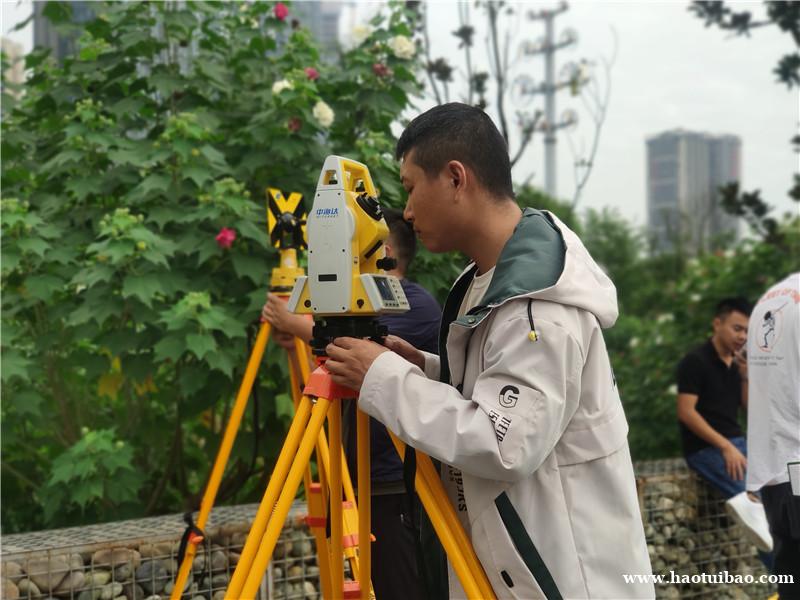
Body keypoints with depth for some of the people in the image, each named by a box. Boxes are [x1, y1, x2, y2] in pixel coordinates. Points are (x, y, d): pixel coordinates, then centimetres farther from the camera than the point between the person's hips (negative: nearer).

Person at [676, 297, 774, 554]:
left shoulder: (737, 363, 13)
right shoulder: (695, 361, -9)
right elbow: (686, 412, -16)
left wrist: (747, 377, -2)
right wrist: (726, 447, -22)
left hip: (737, 441, 7)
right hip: (704, 448, -7)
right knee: (760, 497, -24)